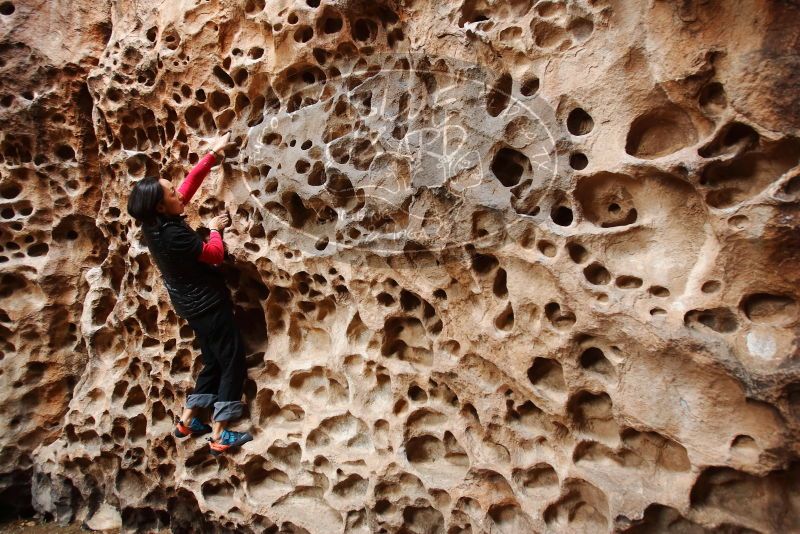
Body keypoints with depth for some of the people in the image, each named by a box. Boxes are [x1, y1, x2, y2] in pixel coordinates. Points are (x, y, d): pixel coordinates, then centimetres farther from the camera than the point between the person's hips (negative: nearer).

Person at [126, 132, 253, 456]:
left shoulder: (154, 223, 1)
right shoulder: (173, 234, -26)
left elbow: (189, 184, 7)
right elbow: (215, 255, -15)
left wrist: (213, 154, 9)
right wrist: (215, 229, 2)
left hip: (191, 304, 9)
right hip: (207, 304, -9)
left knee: (213, 362, 20)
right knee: (233, 362, -1)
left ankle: (187, 420, 28)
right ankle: (219, 436, 2)